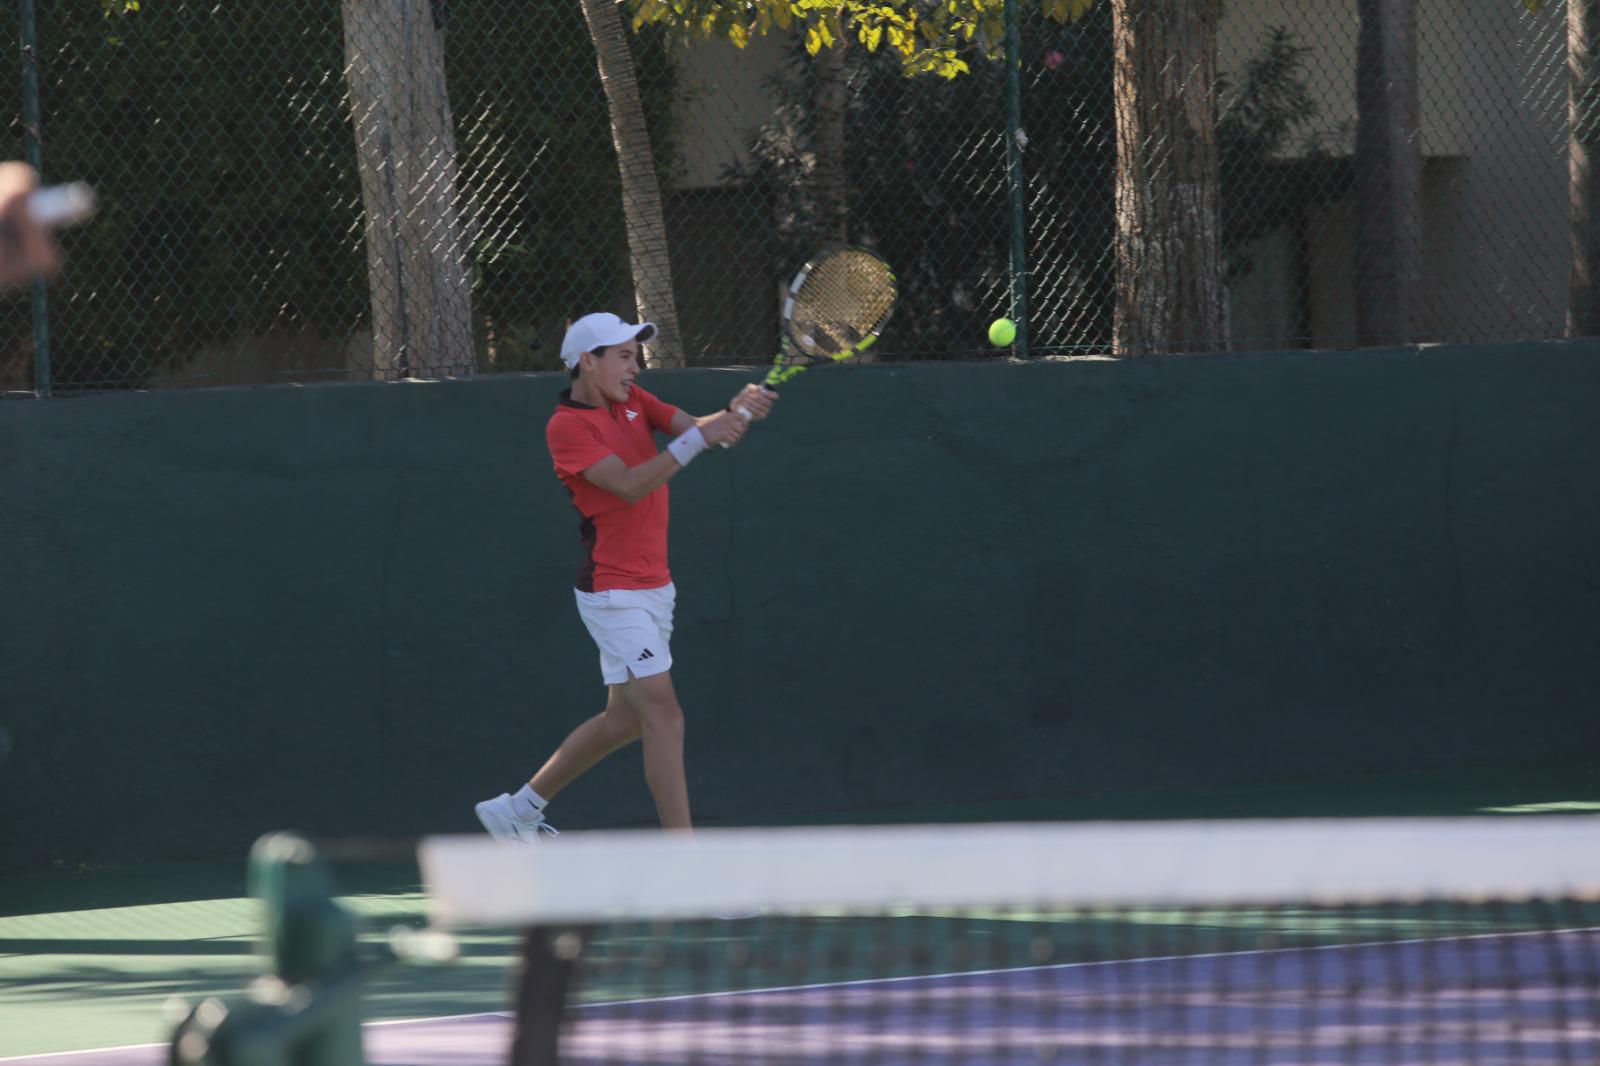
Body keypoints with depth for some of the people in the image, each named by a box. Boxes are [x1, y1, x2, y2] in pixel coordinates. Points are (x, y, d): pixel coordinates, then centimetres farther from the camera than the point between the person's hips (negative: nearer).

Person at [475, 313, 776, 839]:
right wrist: (698, 439, -30)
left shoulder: (631, 401, 10)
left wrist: (735, 412, -21)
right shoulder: (567, 426, -14)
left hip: (653, 588, 9)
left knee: (625, 719, 15)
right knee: (664, 718, -13)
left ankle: (519, 807, 28)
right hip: (614, 593, -9)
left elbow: (693, 427, 1)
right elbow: (630, 485, -24)